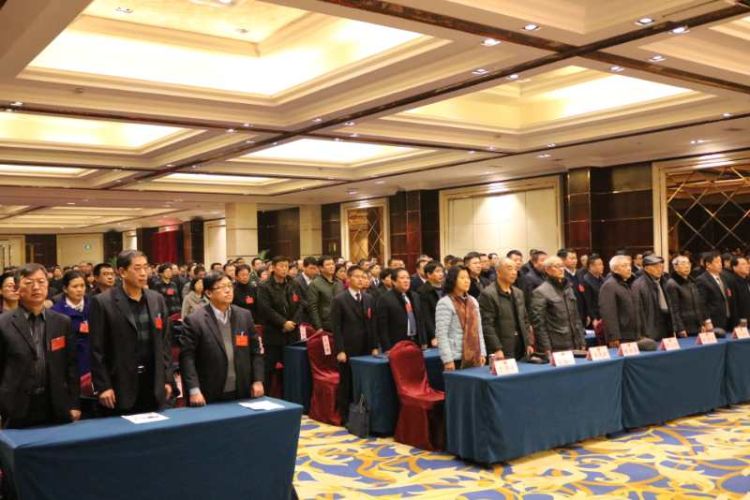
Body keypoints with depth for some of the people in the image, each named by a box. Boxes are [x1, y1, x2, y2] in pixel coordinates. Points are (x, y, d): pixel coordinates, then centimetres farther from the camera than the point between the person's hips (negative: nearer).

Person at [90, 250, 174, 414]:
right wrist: (103, 386, -10)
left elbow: (166, 342, 11)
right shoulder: (102, 302, -5)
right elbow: (97, 349, -6)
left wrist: (168, 379, 6)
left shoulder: (157, 299, 8)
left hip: (154, 384, 4)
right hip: (120, 386, -4)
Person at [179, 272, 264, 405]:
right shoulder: (194, 321, -7)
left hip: (242, 393, 4)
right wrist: (194, 390, -16)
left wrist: (257, 380, 3)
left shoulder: (244, 316, 7)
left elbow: (255, 350, 11)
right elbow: (187, 357, -9)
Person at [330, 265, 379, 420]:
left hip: (365, 350, 4)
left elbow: (372, 325, 13)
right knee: (346, 384, 4)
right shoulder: (339, 300, -3)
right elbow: (336, 328, -7)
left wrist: (374, 347, 6)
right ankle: (344, 417, 14)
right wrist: (340, 350, -13)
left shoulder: (369, 300, 12)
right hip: (347, 350, -4)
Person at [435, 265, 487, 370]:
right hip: (456, 358, -6)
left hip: (474, 357, 6)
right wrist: (448, 359, -17)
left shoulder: (473, 301, 13)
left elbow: (478, 329, 17)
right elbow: (441, 334, -13)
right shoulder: (445, 303, -8)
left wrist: (482, 353, 10)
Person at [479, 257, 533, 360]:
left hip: (520, 349, 7)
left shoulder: (518, 293, 16)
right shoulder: (488, 294, -9)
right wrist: (497, 349, -18)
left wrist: (529, 343, 10)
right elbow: (487, 325, -14)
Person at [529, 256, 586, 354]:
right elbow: (539, 324, -10)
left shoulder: (568, 288, 15)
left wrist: (582, 343, 12)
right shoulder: (540, 292, -7)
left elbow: (576, 318, 18)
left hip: (574, 346, 6)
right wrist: (546, 349, -15)